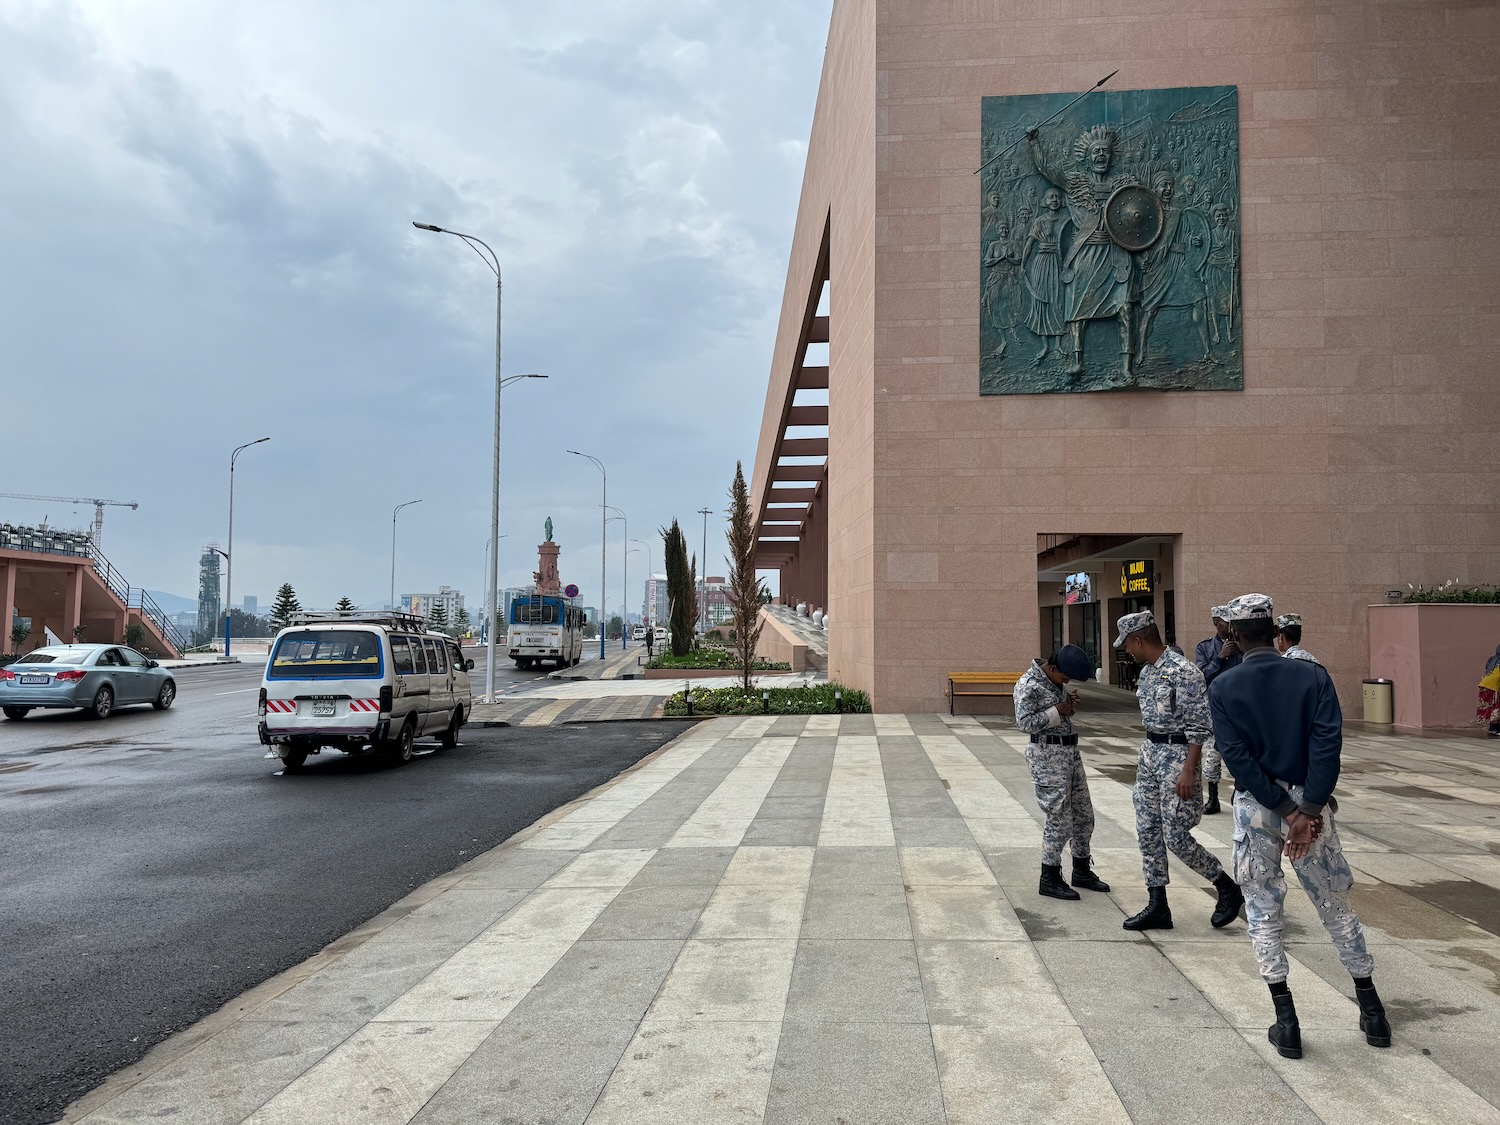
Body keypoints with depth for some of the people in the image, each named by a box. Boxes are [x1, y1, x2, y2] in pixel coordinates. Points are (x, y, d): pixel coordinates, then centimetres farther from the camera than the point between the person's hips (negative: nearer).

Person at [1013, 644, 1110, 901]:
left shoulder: (1056, 681, 10)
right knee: (1059, 818, -6)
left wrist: (1070, 704, 2)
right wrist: (1058, 710, -18)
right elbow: (1025, 722, -22)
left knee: (1083, 814, 15)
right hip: (1047, 754, -9)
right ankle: (1049, 879, 7)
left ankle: (1081, 871, 30)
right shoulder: (1028, 684, -16)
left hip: (1069, 751, 9)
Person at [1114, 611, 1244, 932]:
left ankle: (1228, 889, 19)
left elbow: (1198, 726, -19)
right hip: (1149, 752, 9)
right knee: (1148, 832, 8)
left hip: (1176, 754, -9)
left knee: (1176, 836, -4)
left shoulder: (1183, 672, -19)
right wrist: (1147, 758, 18)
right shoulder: (1147, 671, 9)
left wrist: (1188, 770, -21)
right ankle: (1157, 907, 16)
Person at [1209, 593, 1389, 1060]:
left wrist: (1287, 812, -12)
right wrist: (1307, 811, -16)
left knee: (1263, 914, 10)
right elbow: (1327, 743, -13)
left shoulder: (1223, 688, -5)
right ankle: (1372, 1012, 27)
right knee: (1335, 906, 17)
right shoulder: (1312, 675, -3)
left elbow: (1238, 757, -13)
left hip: (1255, 807, -1)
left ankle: (1286, 1022, 9)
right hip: (1309, 800, 2)